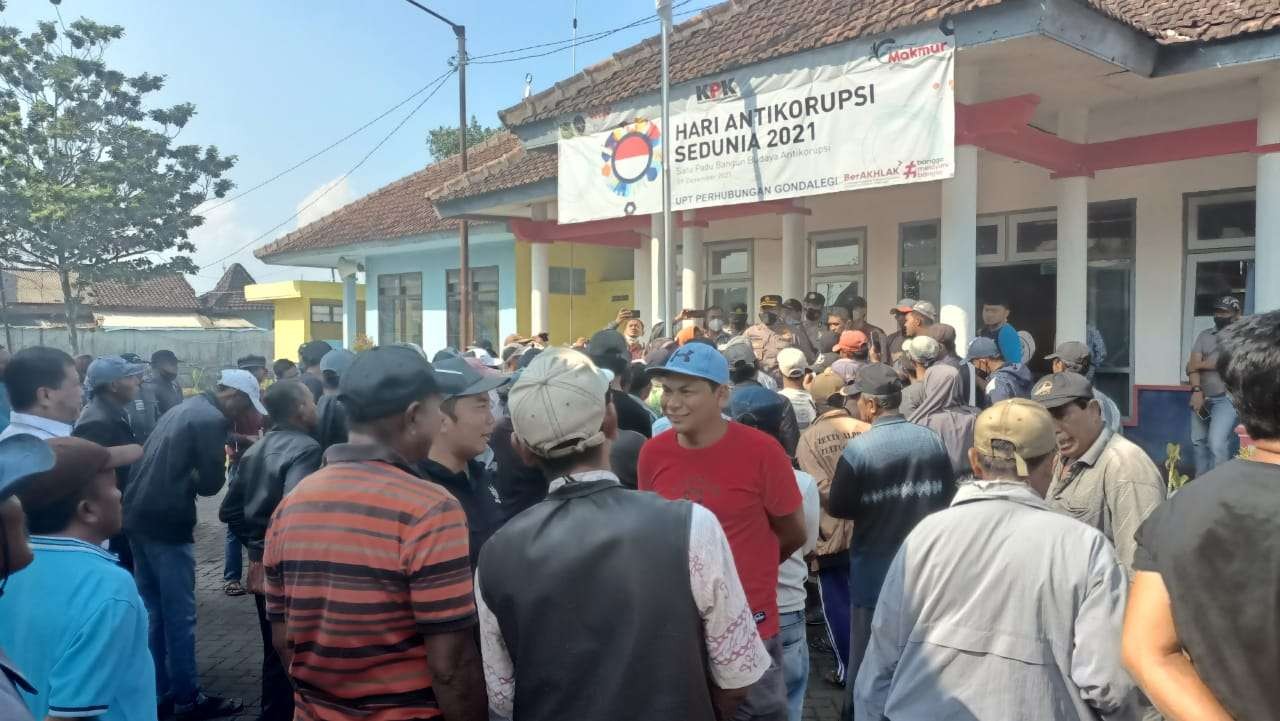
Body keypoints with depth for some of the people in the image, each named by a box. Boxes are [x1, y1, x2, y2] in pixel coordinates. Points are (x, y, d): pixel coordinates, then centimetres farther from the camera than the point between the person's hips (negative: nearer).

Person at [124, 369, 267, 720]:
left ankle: (160, 689, 26)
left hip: (138, 516, 9)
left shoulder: (182, 409, 17)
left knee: (154, 611, 17)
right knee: (179, 615, 0)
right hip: (167, 522, -9)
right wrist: (215, 467, 6)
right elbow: (210, 483, -13)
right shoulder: (212, 420, -12)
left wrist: (191, 475, 8)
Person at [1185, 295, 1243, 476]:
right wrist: (1196, 391, -15)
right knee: (1198, 441, 12)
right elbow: (1193, 365, -1)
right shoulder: (1204, 336, 11)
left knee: (1217, 443, -17)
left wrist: (1199, 364, -4)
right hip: (1202, 396, 6)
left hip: (1227, 398, -5)